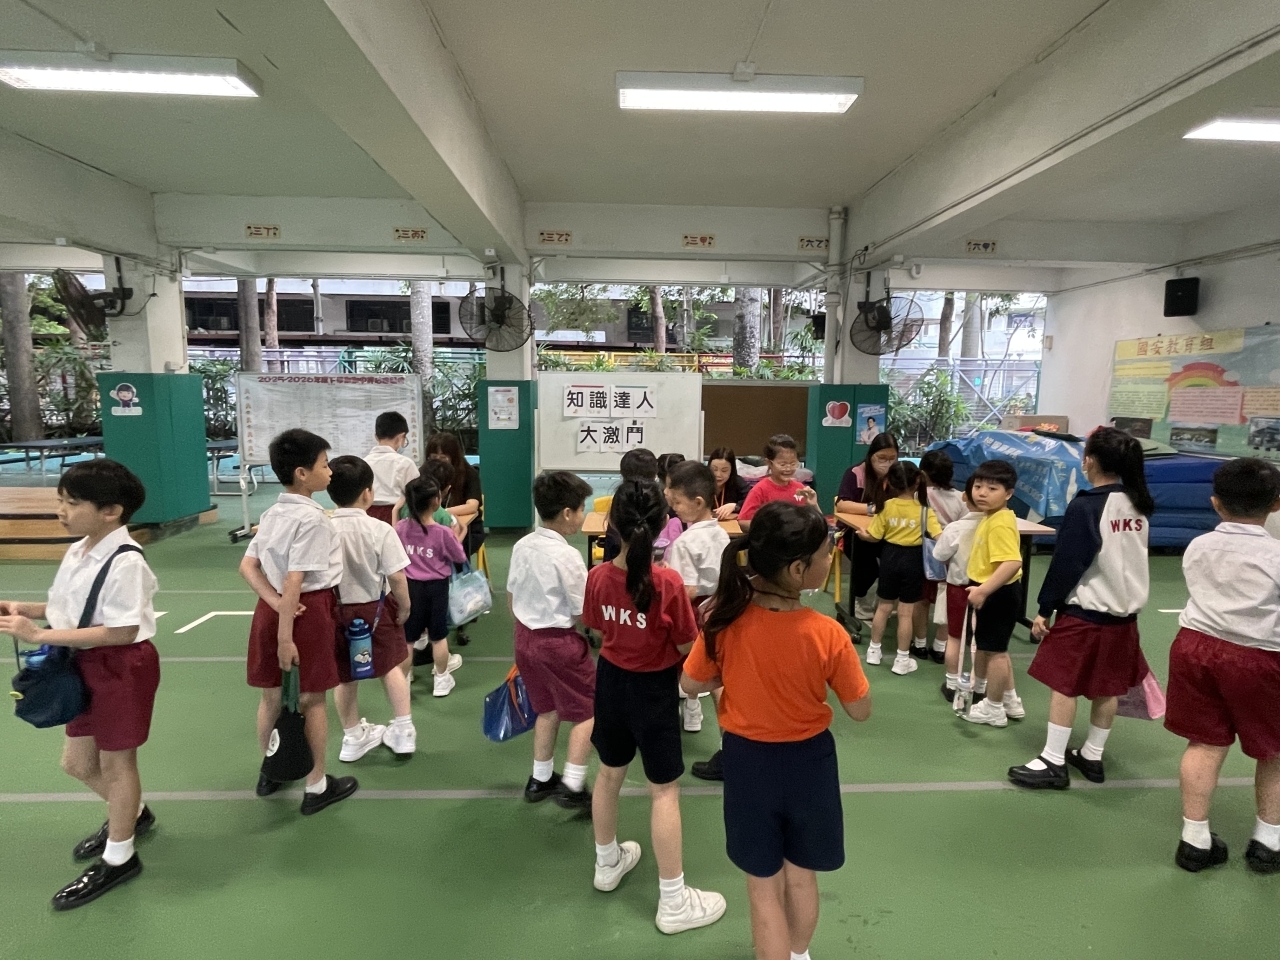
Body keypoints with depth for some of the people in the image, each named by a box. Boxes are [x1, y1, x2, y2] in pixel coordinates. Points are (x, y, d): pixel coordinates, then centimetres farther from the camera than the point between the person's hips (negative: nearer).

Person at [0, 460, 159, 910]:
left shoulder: (125, 561, -25)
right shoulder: (77, 552, 3)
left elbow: (122, 631, -28)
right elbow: (72, 608, 13)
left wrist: (38, 635, -25)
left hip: (121, 667, -9)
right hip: (85, 667, 9)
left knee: (115, 761, 9)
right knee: (77, 762, 21)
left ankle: (118, 858, 31)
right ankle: (131, 815, 48)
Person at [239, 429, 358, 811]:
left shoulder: (272, 513, 7)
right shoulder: (312, 519, -19)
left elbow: (247, 566, 5)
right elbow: (295, 581, -24)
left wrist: (276, 603, -7)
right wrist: (286, 636, -22)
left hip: (271, 609, 8)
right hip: (309, 611, -8)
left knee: (272, 695, 20)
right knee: (311, 700, 6)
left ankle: (270, 771, 40)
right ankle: (317, 787, 20)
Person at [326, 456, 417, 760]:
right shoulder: (380, 530, -19)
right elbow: (396, 577, -17)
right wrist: (405, 606, 0)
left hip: (336, 610, 2)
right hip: (375, 608, -2)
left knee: (344, 676, 16)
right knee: (390, 665, 18)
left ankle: (353, 737, 32)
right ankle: (403, 731, 25)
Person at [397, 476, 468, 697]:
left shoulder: (401, 528, -9)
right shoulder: (442, 532, -19)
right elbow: (460, 558, -6)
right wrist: (454, 537, 9)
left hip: (410, 586, 2)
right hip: (436, 587, -2)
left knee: (406, 637, 13)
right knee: (438, 636, 14)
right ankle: (441, 680, 27)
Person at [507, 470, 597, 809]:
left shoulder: (521, 546, 0)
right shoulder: (567, 556, -22)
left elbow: (511, 596, 11)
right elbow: (584, 613, -17)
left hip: (525, 637, 8)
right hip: (559, 642, -8)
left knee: (547, 709, 23)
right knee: (588, 711, 9)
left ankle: (540, 779, 34)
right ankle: (573, 787, 10)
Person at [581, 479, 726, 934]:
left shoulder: (598, 576, -13)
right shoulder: (668, 582, -26)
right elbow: (688, 648, -16)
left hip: (611, 679, 5)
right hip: (654, 689, -5)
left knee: (610, 773, 24)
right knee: (664, 791, 9)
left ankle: (608, 863, 46)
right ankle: (673, 902, 22)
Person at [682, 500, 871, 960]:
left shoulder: (725, 621, -20)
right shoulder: (827, 635, -24)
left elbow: (691, 684, -6)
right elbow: (860, 710, -11)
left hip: (747, 760, 0)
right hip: (807, 761, 0)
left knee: (764, 888, 19)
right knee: (802, 878, 27)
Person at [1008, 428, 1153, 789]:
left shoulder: (1085, 506, -17)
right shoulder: (1138, 506, 4)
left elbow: (1066, 564, -16)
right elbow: (1130, 557, 13)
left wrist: (1045, 609, -10)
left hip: (1084, 613, -7)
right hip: (1124, 612, 7)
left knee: (1063, 685, 1)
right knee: (1108, 689, 14)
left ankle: (1053, 762, 6)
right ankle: (1092, 756, 27)